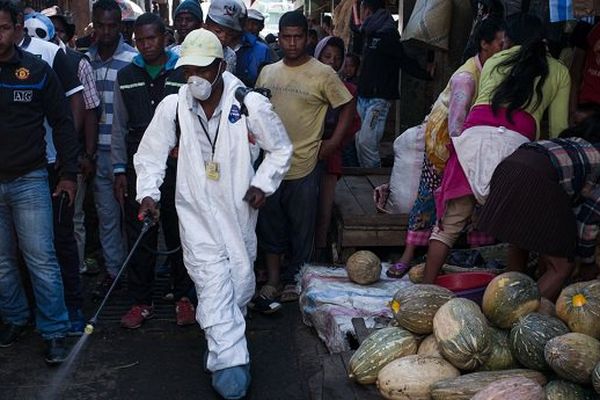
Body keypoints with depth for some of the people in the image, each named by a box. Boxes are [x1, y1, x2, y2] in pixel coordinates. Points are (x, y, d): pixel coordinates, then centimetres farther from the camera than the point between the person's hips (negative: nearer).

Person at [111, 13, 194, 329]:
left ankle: (183, 297, 21)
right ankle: (141, 301, 16)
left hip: (177, 165, -2)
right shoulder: (126, 77, 9)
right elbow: (119, 127, 11)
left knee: (179, 234, 8)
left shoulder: (184, 74, 1)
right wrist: (119, 169, 5)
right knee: (139, 236, 5)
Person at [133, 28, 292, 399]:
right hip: (197, 213, 0)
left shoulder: (250, 104, -11)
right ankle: (231, 364, -5)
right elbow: (150, 154, 4)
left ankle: (225, 346, 38)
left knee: (241, 284, 12)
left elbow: (281, 149, 2)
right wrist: (148, 192, -9)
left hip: (239, 211, 1)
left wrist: (263, 184, -10)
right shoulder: (172, 106, -8)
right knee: (214, 288, -9)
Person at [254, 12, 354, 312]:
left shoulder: (323, 74, -6)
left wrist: (333, 143, -7)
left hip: (304, 166, -4)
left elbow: (347, 107, -1)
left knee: (302, 230, 7)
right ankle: (273, 282, 20)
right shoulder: (267, 73, 8)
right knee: (270, 227, 10)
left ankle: (294, 281, 22)